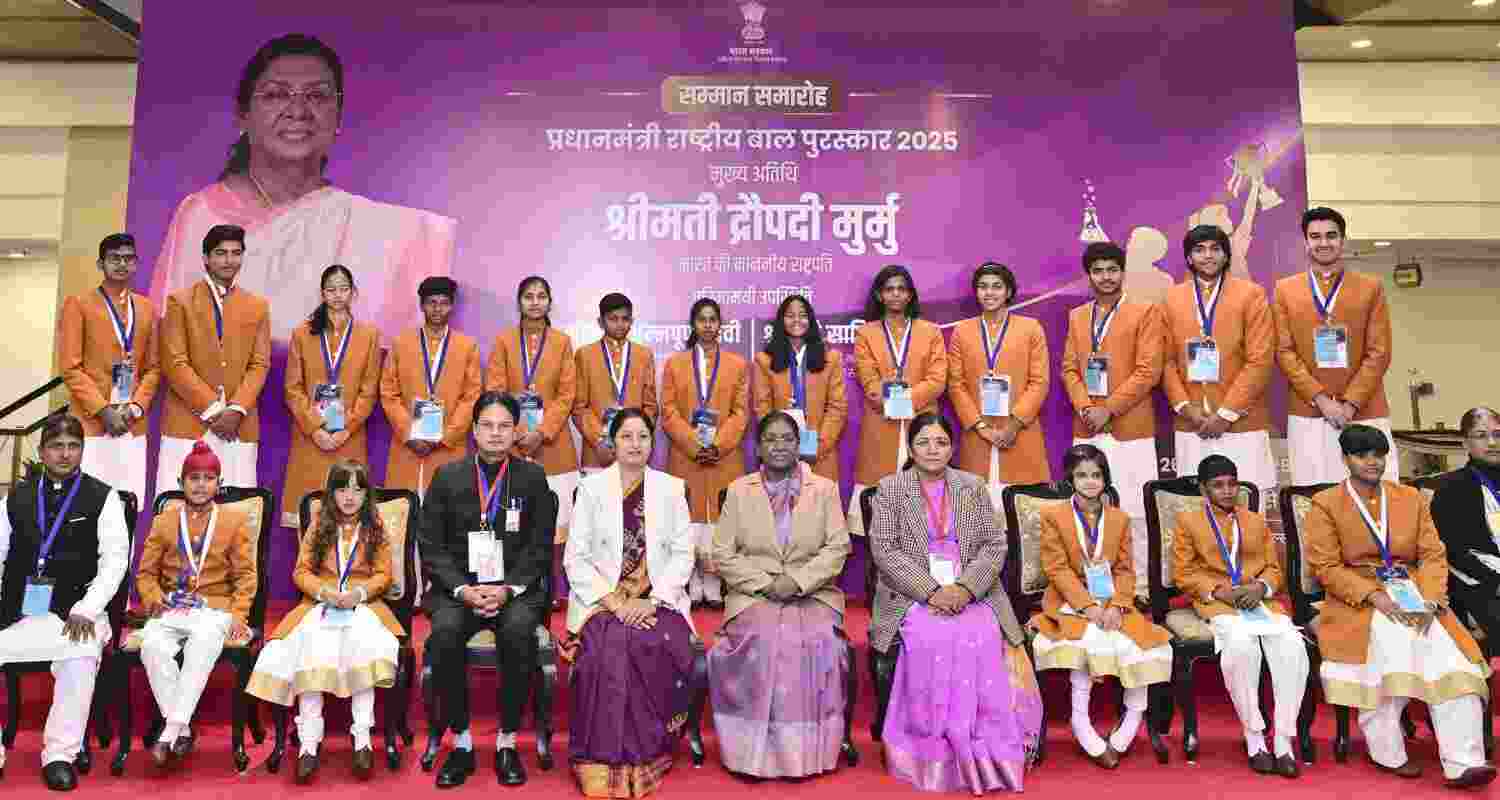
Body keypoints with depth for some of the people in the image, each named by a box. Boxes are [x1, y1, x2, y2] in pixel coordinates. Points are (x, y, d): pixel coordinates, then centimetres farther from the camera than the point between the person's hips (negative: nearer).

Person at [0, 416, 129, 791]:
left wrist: (85, 611, -15)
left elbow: (115, 559, -3)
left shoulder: (102, 497, 5)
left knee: (83, 654, -33)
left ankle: (59, 754, -20)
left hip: (73, 611, -3)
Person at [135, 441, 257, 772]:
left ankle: (170, 731, -28)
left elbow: (245, 574, 4)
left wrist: (238, 613, -10)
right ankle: (182, 729, -19)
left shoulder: (235, 520, 8)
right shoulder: (164, 522, 13)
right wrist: (154, 598, -8)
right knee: (153, 646, -29)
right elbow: (145, 572, 13)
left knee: (202, 646, -34)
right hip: (171, 608, 2)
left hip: (215, 607, -2)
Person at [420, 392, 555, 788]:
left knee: (519, 631, -32)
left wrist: (507, 589, -14)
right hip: (458, 588, 1)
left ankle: (507, 742, -14)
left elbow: (539, 548, 1)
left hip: (515, 589, -1)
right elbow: (432, 547, 3)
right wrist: (463, 590, -12)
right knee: (444, 632, -30)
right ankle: (461, 742, -12)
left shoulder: (533, 478, 7)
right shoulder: (448, 477, 9)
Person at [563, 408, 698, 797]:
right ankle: (606, 760, -15)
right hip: (601, 599, -1)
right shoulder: (591, 487, 5)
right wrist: (615, 601, -13)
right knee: (607, 650, -31)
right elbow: (575, 557, -1)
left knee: (666, 647, -30)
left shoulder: (672, 488, 9)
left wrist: (652, 601, -12)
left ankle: (650, 755, -11)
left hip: (658, 600, 1)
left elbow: (683, 554, 4)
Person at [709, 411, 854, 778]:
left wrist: (797, 580, -14)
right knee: (762, 642, -30)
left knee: (819, 644, -29)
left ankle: (809, 749, -13)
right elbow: (723, 553, 3)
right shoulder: (739, 490, 9)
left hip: (812, 593, 0)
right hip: (753, 594, 0)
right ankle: (757, 750, -17)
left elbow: (838, 547, 0)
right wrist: (765, 583, -10)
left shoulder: (825, 489, 9)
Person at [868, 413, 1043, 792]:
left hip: (972, 594, 2)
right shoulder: (889, 489, 5)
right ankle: (935, 753, -18)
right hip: (913, 596, -2)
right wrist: (931, 591, -16)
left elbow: (994, 544, 5)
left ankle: (985, 751, -14)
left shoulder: (974, 486, 12)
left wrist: (965, 587, -14)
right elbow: (884, 549, -4)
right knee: (931, 641, -32)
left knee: (981, 640, -29)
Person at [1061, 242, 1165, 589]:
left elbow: (1149, 370, -8)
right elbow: (1069, 368, 11)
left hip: (1131, 429, -4)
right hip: (1086, 430, 4)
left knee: (1135, 511, -2)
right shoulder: (1076, 316, 16)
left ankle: (1141, 583, 8)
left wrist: (1109, 408, -13)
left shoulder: (1145, 312, 0)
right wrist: (1084, 407, -6)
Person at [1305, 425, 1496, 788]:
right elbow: (1325, 566, -6)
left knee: (1454, 656, -23)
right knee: (1394, 640, -33)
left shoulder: (1411, 497, 14)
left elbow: (1433, 554, 8)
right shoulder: (1326, 504, 1)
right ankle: (1388, 753, -21)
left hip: (1411, 593, 4)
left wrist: (1431, 599, -10)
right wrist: (1374, 595, -18)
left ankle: (1462, 762, -24)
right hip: (1358, 601, -4)